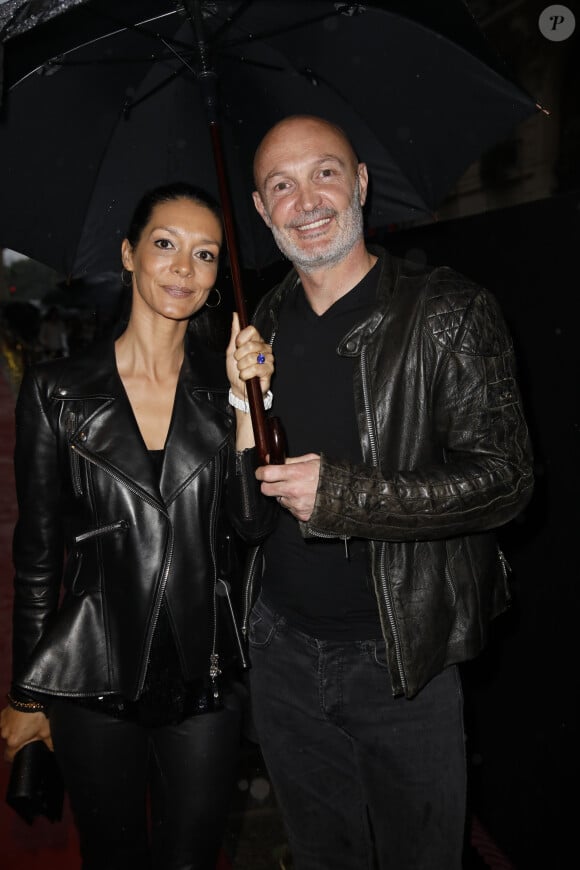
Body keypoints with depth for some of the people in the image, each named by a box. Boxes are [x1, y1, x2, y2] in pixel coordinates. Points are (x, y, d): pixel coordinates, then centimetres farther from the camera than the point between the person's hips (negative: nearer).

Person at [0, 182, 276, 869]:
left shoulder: (223, 386, 2)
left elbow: (252, 523, -5)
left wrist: (248, 401, -14)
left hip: (203, 674, 2)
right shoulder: (57, 388, -4)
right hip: (94, 679, -1)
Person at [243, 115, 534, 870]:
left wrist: (341, 495, -24)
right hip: (282, 647, 5)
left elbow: (503, 479, -18)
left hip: (401, 656, -4)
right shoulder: (266, 323, 5)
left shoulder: (448, 313, -11)